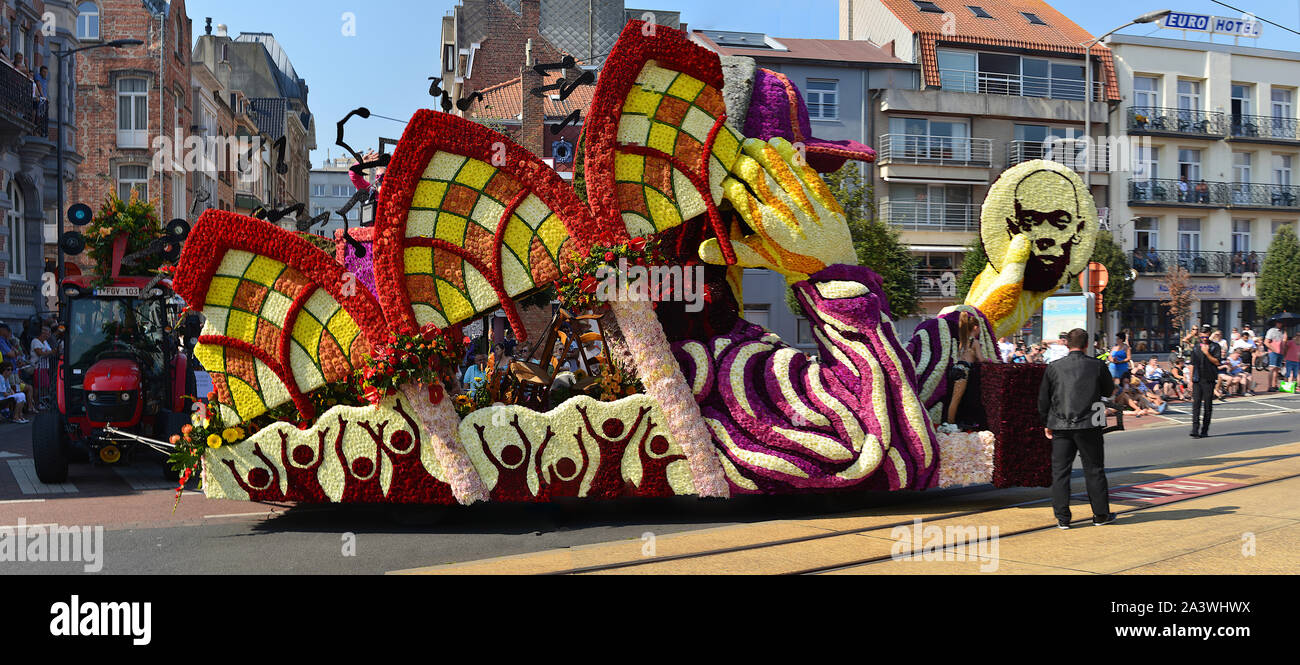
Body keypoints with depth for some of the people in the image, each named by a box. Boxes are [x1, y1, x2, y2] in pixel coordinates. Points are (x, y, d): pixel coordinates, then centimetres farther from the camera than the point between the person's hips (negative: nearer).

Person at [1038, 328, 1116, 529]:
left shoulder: (1054, 367, 1)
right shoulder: (1097, 366, -2)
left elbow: (1043, 399, 7)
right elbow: (1110, 391, 12)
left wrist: (1047, 424, 16)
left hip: (1061, 427, 1)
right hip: (1089, 426, 0)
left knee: (1060, 471, 5)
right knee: (1094, 470, 10)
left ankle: (1062, 517, 4)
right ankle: (1101, 514, 18)